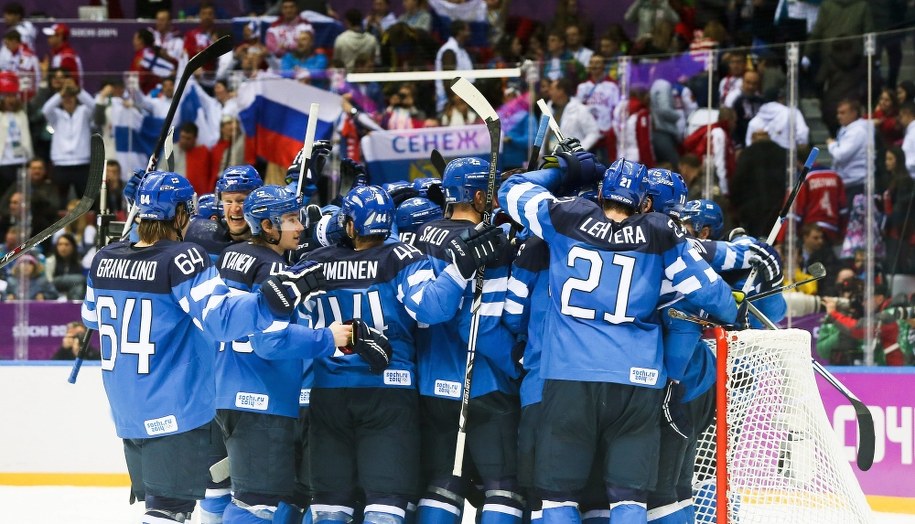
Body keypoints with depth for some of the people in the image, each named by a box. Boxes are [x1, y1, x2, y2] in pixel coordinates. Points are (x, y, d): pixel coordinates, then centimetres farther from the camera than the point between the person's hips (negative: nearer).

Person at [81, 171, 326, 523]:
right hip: (175, 411, -8)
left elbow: (91, 316, 21)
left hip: (127, 411, 8)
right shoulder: (181, 259, -16)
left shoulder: (106, 259, 5)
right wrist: (277, 296, -31)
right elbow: (219, 317, -27)